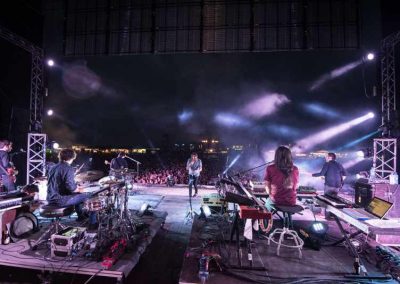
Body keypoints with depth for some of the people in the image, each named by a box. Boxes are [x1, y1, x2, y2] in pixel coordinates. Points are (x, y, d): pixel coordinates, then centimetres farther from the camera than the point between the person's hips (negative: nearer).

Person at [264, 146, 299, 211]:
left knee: (268, 201, 29)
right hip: (291, 202, 3)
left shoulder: (270, 168, -13)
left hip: (275, 202, -3)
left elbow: (267, 186, -4)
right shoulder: (295, 169, -2)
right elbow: (296, 186, 9)